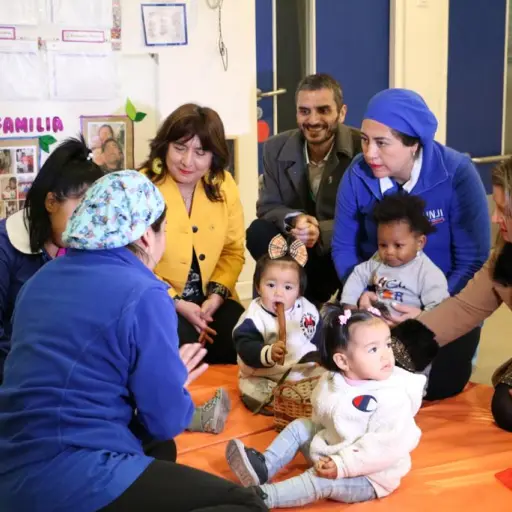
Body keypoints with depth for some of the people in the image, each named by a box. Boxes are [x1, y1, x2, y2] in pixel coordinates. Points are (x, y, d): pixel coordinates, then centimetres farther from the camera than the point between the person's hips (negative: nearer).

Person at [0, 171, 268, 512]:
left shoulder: (43, 278, 12)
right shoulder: (143, 295, -12)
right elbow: (165, 421, -7)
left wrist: (167, 375, 21)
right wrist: (176, 382, 15)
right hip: (71, 480, -9)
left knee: (159, 448, 33)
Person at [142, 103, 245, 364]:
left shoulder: (224, 185, 2)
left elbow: (233, 251, 7)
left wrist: (216, 296, -11)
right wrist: (177, 303, -19)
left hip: (210, 298, 4)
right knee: (182, 341, -31)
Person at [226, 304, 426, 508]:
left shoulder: (393, 398, -25)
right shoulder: (332, 382, -4)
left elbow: (387, 446, -30)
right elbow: (321, 418, 13)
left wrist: (342, 465, -30)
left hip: (368, 474, -8)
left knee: (321, 480, -28)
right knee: (300, 427, 10)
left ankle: (262, 496, -25)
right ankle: (263, 468, -2)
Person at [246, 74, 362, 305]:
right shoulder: (276, 148, -4)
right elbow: (267, 206, -3)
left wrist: (321, 231, -37)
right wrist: (294, 220, -28)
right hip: (298, 249, 3)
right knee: (258, 232, -25)